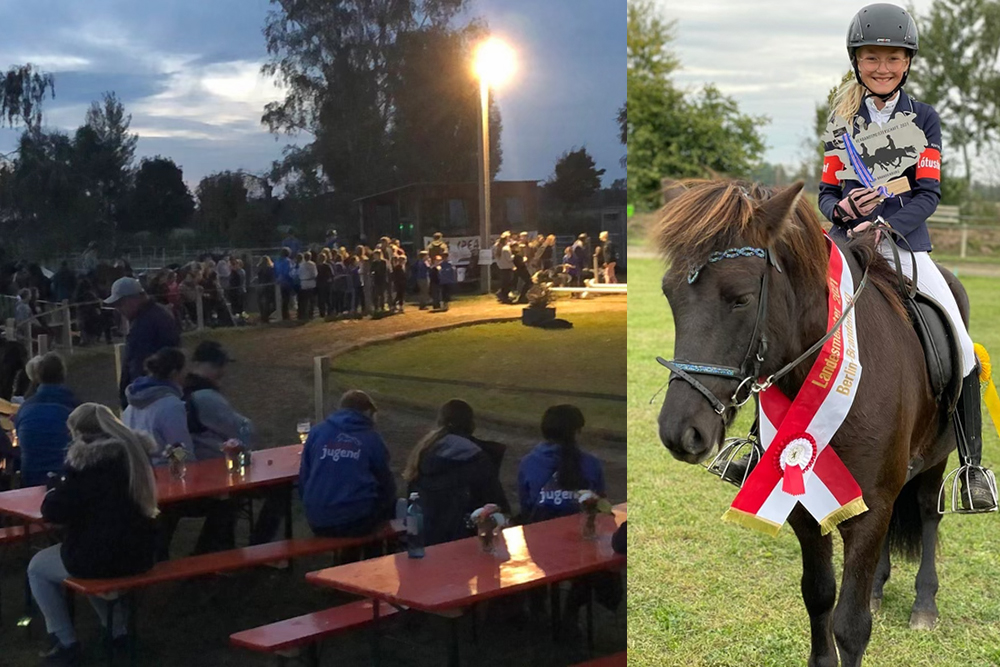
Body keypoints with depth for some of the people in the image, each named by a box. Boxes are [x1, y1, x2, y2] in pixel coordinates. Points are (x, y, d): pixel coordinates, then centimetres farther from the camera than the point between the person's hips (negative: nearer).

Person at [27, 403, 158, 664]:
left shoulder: (86, 458, -17)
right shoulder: (137, 449, 6)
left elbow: (53, 511, -15)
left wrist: (58, 490, 6)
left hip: (100, 556, -7)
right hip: (140, 552, 7)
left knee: (37, 568, 19)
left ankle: (66, 644, 17)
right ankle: (118, 631, 31)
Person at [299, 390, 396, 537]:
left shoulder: (316, 432, 5)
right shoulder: (372, 438, 2)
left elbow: (304, 478, 8)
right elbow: (386, 483, 11)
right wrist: (388, 501, 33)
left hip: (318, 522, 3)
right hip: (358, 521, -3)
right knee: (390, 502, 28)